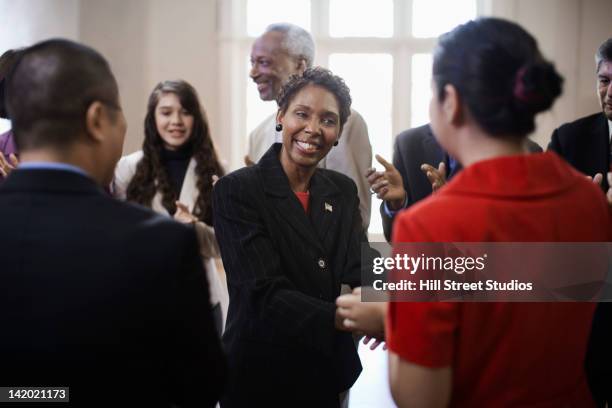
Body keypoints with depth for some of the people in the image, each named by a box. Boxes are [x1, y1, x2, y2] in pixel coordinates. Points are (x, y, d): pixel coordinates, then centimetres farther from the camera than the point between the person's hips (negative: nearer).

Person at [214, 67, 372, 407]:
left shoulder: (343, 191, 3)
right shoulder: (236, 190, -14)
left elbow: (359, 269, -9)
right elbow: (265, 294, -23)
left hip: (331, 370, 5)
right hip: (260, 373, -5)